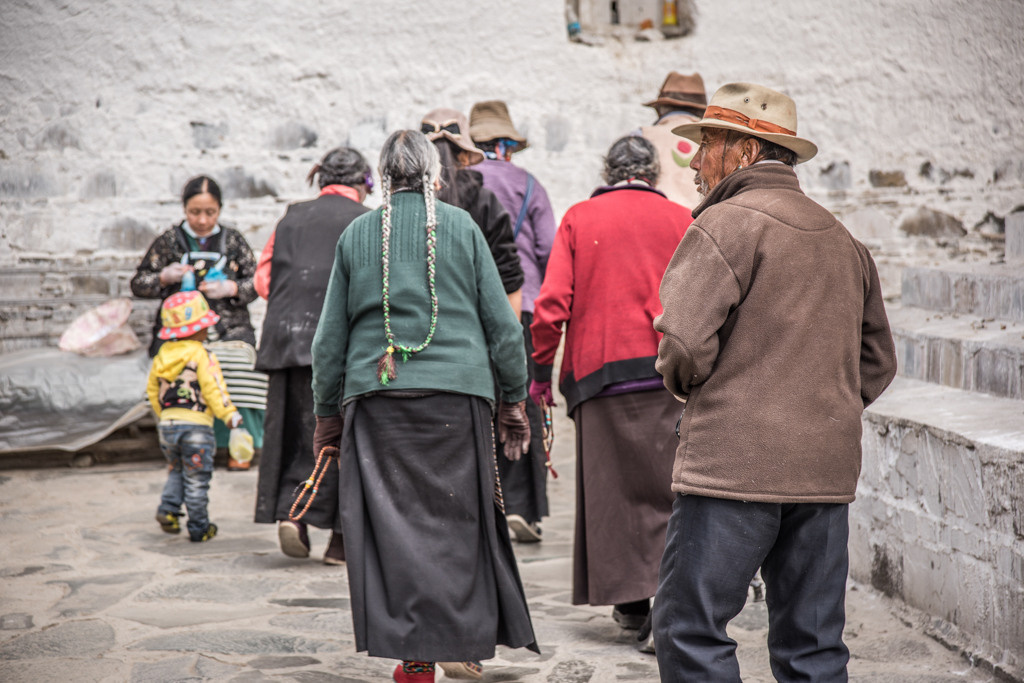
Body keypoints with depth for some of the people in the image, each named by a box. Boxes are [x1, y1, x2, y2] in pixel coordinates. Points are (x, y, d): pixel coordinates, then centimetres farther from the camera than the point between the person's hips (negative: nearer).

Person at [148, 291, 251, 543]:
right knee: (196, 479, 3)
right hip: (196, 425, -5)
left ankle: (168, 509, 4)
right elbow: (214, 390, -16)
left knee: (176, 471, 24)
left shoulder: (161, 356, 9)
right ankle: (198, 528, 9)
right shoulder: (201, 356, -10)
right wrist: (231, 416, -13)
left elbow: (152, 391, 16)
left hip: (167, 424, 5)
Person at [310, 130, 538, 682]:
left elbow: (330, 336, 10)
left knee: (394, 524, 3)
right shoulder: (462, 227, 5)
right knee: (458, 520, 9)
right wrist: (514, 399, 14)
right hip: (457, 391, -1)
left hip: (375, 394, 1)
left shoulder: (356, 234, 8)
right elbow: (500, 320, 5)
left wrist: (327, 414, 19)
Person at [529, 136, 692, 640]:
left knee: (610, 484, 7)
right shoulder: (681, 220, 5)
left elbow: (551, 305, -3)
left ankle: (630, 597, 9)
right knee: (669, 482, 3)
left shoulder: (579, 218, 4)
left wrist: (542, 369, 5)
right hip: (667, 372, 0)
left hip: (600, 371, 0)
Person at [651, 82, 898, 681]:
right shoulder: (841, 238, 16)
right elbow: (877, 362, 21)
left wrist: (688, 386, 4)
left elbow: (682, 343, -16)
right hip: (828, 468, 8)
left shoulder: (727, 222, -8)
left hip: (734, 466, -7)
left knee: (691, 631, -1)